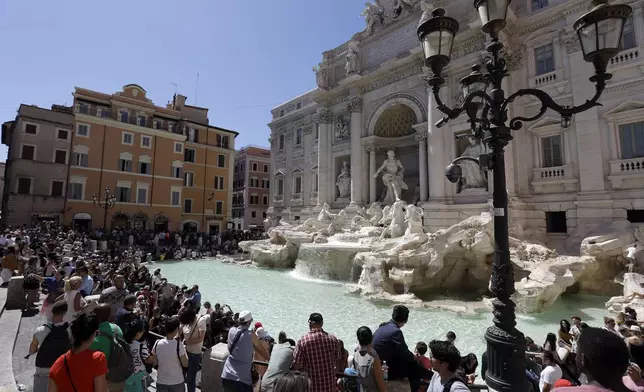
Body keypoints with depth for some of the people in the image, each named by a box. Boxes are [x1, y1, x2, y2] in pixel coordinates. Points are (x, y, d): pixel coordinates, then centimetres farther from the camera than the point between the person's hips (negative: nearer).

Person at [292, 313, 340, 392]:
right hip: (329, 384, 2)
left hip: (311, 385, -2)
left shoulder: (303, 341, -17)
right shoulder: (333, 339, -8)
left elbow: (296, 365, -13)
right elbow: (337, 360, 3)